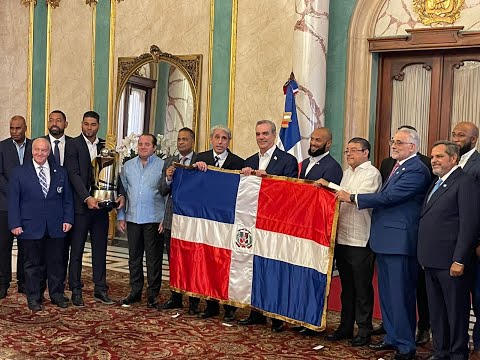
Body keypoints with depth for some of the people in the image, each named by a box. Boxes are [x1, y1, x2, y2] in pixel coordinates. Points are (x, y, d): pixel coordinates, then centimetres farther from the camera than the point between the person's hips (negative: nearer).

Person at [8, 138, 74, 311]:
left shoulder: (61, 172, 8)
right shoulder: (19, 172, 2)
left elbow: (68, 198, 10)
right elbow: (13, 200, -1)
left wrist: (68, 219, 0)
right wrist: (15, 224, -7)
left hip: (56, 227, 2)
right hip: (31, 227, -2)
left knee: (56, 262, 9)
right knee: (33, 264, 6)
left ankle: (57, 294, 22)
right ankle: (33, 298, 17)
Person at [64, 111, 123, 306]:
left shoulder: (105, 146, 11)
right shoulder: (73, 144, -2)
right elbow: (74, 174, -11)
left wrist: (120, 194, -7)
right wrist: (87, 198, -21)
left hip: (101, 204, 4)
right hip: (80, 204, -4)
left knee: (100, 249, 9)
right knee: (76, 250, 3)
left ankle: (100, 289, 18)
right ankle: (76, 291, 11)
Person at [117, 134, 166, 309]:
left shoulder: (162, 166, -3)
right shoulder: (128, 166, 10)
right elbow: (122, 192, 13)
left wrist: (165, 219, -11)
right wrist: (121, 217, 9)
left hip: (154, 219, -4)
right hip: (133, 218, 4)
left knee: (154, 258, 2)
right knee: (134, 256, 11)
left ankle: (153, 294, 12)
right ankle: (135, 291, 23)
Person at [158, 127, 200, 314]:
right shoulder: (169, 162, 12)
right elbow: (163, 191, 7)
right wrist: (168, 178, -12)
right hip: (172, 219, 5)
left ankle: (193, 302, 11)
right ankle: (175, 298, 25)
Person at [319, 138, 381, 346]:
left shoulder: (372, 173, -7)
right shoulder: (347, 172, 17)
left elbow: (358, 197, -19)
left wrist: (330, 186, -16)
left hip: (361, 240, -7)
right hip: (342, 237, 8)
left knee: (362, 288, 1)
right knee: (346, 286, 15)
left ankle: (364, 331, 11)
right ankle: (346, 327, 25)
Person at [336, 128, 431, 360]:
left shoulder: (416, 170, -15)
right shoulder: (398, 167, 17)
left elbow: (388, 197, -21)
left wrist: (352, 198, -14)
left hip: (400, 241, -10)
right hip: (385, 240, 10)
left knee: (401, 295, -2)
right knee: (386, 294, 18)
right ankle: (392, 337, 30)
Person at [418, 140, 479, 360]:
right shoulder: (436, 184, 18)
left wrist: (459, 260, -20)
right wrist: (424, 256, 12)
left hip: (451, 262, -8)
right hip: (432, 260, 9)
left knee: (456, 311, 4)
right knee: (436, 311, 16)